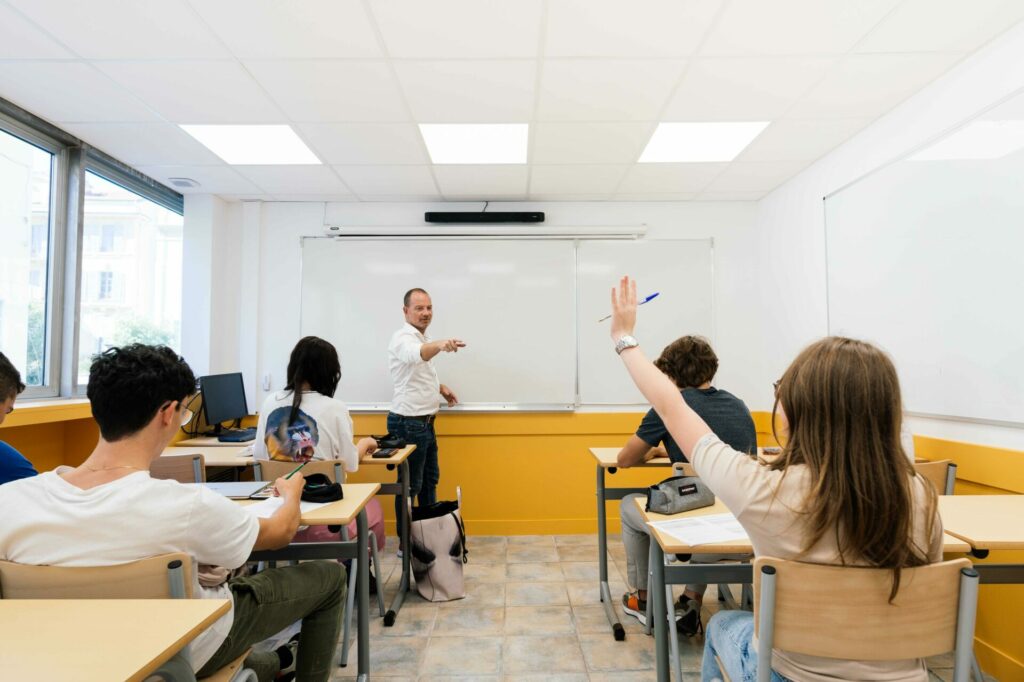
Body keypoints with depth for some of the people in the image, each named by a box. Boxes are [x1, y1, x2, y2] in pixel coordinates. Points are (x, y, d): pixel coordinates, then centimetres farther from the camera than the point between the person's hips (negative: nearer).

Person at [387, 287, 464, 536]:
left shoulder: (422, 339, 11)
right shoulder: (403, 338, -19)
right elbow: (417, 354, -44)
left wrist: (440, 387, 12)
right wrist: (440, 345, -64)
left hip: (424, 422, 10)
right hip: (408, 424, -10)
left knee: (430, 478, 19)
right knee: (410, 485, 1)